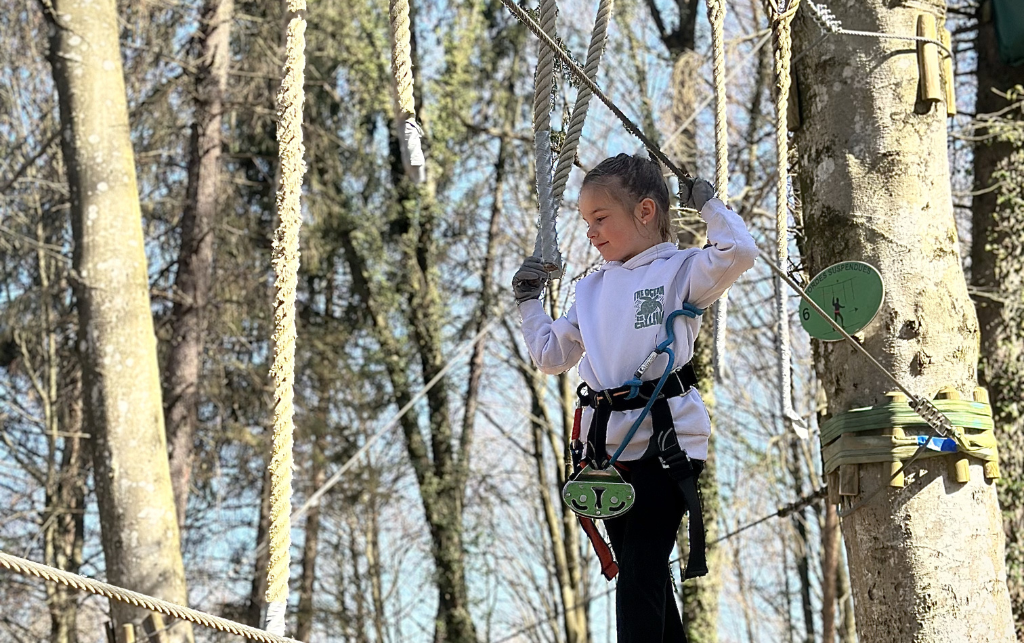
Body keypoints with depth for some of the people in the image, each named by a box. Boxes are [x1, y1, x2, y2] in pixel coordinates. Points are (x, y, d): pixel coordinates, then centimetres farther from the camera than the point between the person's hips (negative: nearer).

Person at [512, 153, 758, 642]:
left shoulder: (680, 270, 1)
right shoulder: (591, 290, 19)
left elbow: (739, 252, -17)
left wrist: (707, 204, -5)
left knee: (639, 580, -12)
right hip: (607, 446, 7)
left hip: (665, 441, -7)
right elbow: (551, 356, 26)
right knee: (641, 574, 12)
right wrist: (528, 302, 21)